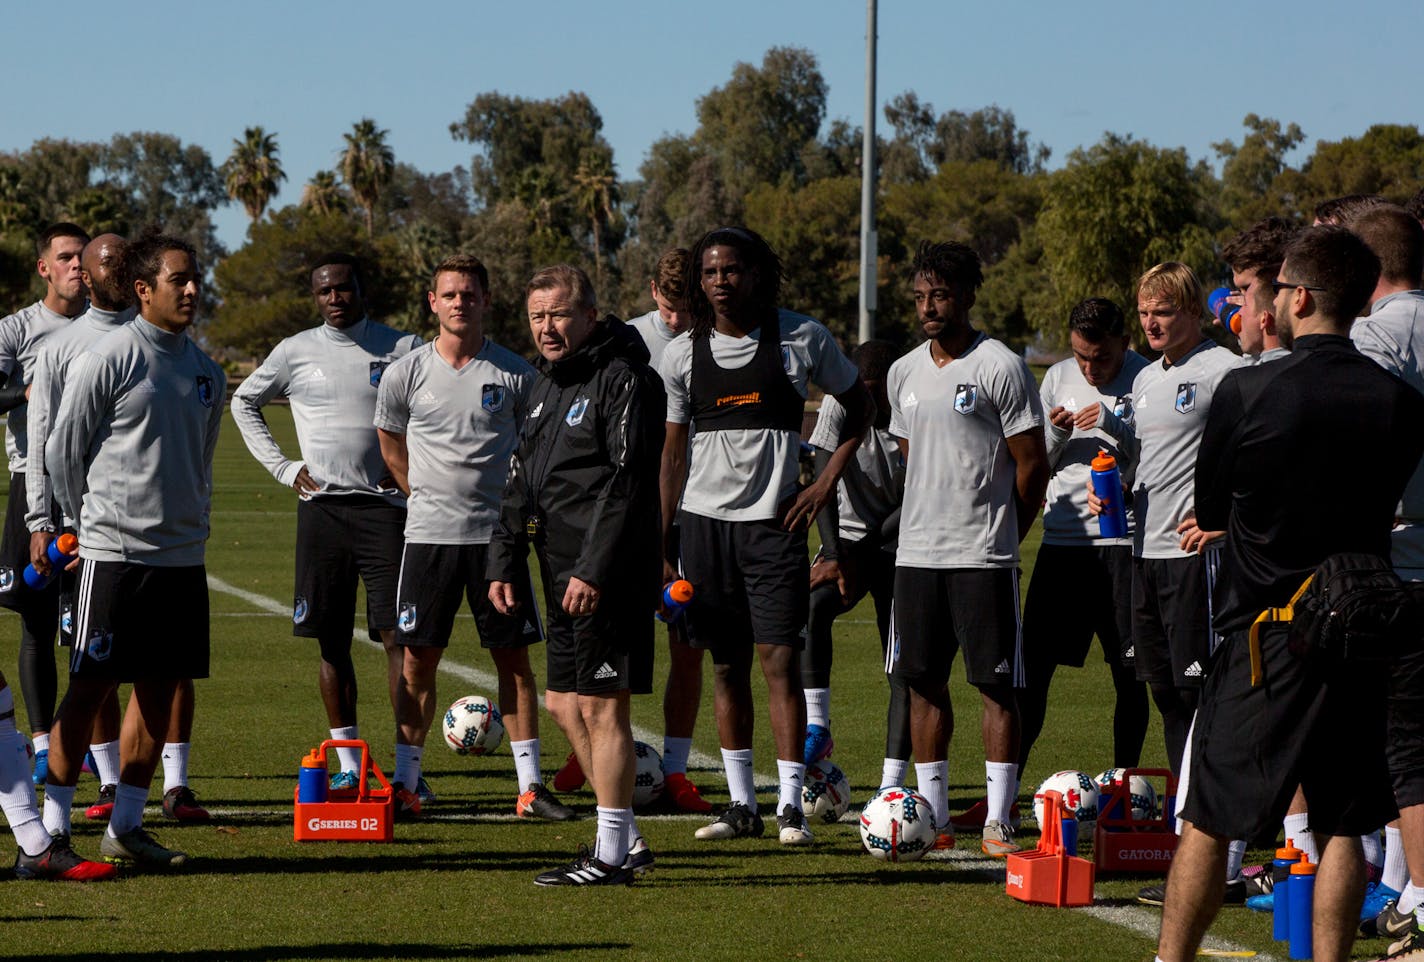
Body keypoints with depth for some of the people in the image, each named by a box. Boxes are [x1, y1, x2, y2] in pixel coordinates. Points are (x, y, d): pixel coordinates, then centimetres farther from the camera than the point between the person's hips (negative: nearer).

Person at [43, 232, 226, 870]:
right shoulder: (109, 357, -7)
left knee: (160, 690, 7)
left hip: (182, 556, 6)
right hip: (114, 553, -6)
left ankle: (126, 826, 15)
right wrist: (91, 519, 6)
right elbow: (62, 450, -2)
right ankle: (54, 827, 1)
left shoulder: (204, 371, 12)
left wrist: (192, 525, 16)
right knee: (89, 686, -4)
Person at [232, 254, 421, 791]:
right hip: (321, 505, 2)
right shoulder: (296, 352, 8)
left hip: (383, 504, -2)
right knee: (331, 641, 3)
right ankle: (349, 762, 11)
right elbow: (244, 402, 20)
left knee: (397, 636, -9)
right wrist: (283, 469, 10)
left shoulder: (402, 349, 4)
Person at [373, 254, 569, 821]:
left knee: (514, 657, 2)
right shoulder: (406, 374, 1)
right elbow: (390, 445, 15)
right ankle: (405, 783, 9)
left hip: (496, 534, 0)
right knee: (417, 660, 2)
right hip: (428, 535, 0)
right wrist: (430, 497, 11)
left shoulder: (515, 375, 1)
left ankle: (530, 786, 6)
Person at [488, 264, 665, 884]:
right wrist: (505, 562, 15)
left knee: (601, 707, -6)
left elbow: (626, 483, -19)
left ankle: (610, 856, 0)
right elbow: (522, 479, 23)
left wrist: (594, 570, -23)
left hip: (607, 577, -10)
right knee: (565, 705, 13)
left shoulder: (624, 379, -12)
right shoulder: (549, 381, 18)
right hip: (562, 576, 10)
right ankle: (627, 842, 22)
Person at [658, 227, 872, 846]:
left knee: (779, 659, -9)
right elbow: (674, 453, 9)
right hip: (704, 521, 3)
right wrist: (663, 546, 5)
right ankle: (741, 805, 13)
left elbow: (859, 405, 11)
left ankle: (790, 806, -6)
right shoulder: (682, 354, 5)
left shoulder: (802, 340, -1)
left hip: (773, 521, -3)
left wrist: (827, 483, 0)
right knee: (728, 666, 7)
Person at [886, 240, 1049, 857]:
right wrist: (927, 525, 15)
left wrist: (999, 537, 3)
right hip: (916, 551, 6)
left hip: (984, 556, -6)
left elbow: (1032, 465, -4)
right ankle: (933, 816, 14)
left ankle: (997, 822, -1)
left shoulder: (1000, 368, -8)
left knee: (996, 684, -3)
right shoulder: (904, 373, 11)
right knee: (923, 681, 7)